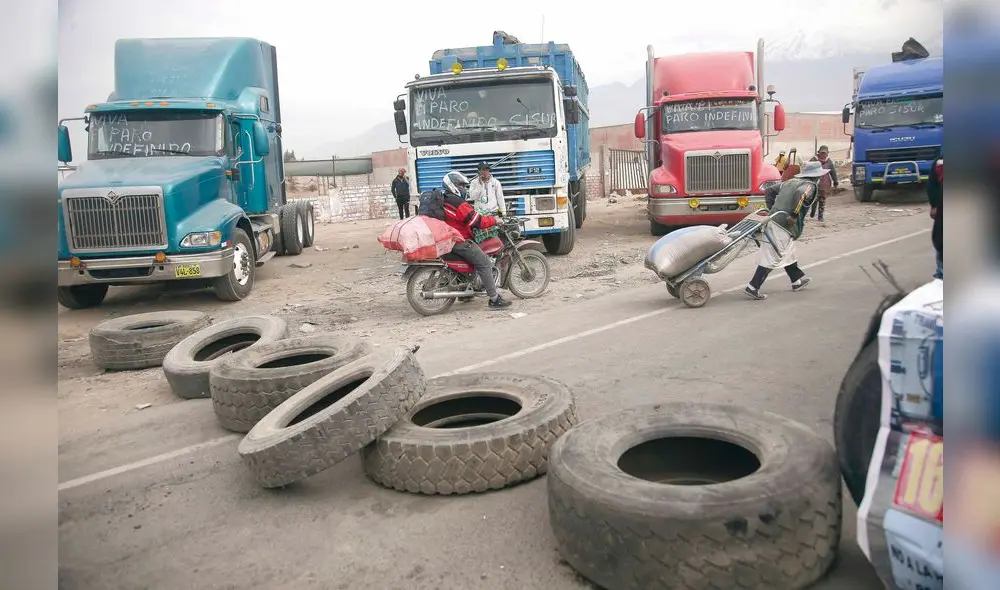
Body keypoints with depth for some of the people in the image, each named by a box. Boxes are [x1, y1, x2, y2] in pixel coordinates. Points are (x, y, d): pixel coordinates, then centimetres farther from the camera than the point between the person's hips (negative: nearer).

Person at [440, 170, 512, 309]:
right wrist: (494, 220, -5)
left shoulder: (444, 201, 14)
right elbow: (478, 222, -20)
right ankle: (495, 299, -15)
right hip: (460, 241, -11)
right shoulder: (458, 203, -18)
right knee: (485, 263, -11)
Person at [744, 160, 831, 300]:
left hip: (774, 220, 9)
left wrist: (772, 209, 17)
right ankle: (753, 288, -8)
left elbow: (769, 191, 18)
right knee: (772, 258, -6)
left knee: (789, 253, 24)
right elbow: (800, 194, -29)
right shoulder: (810, 186, -6)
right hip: (783, 227, -9)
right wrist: (794, 215, -22)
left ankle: (798, 280, 41)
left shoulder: (791, 182, 18)